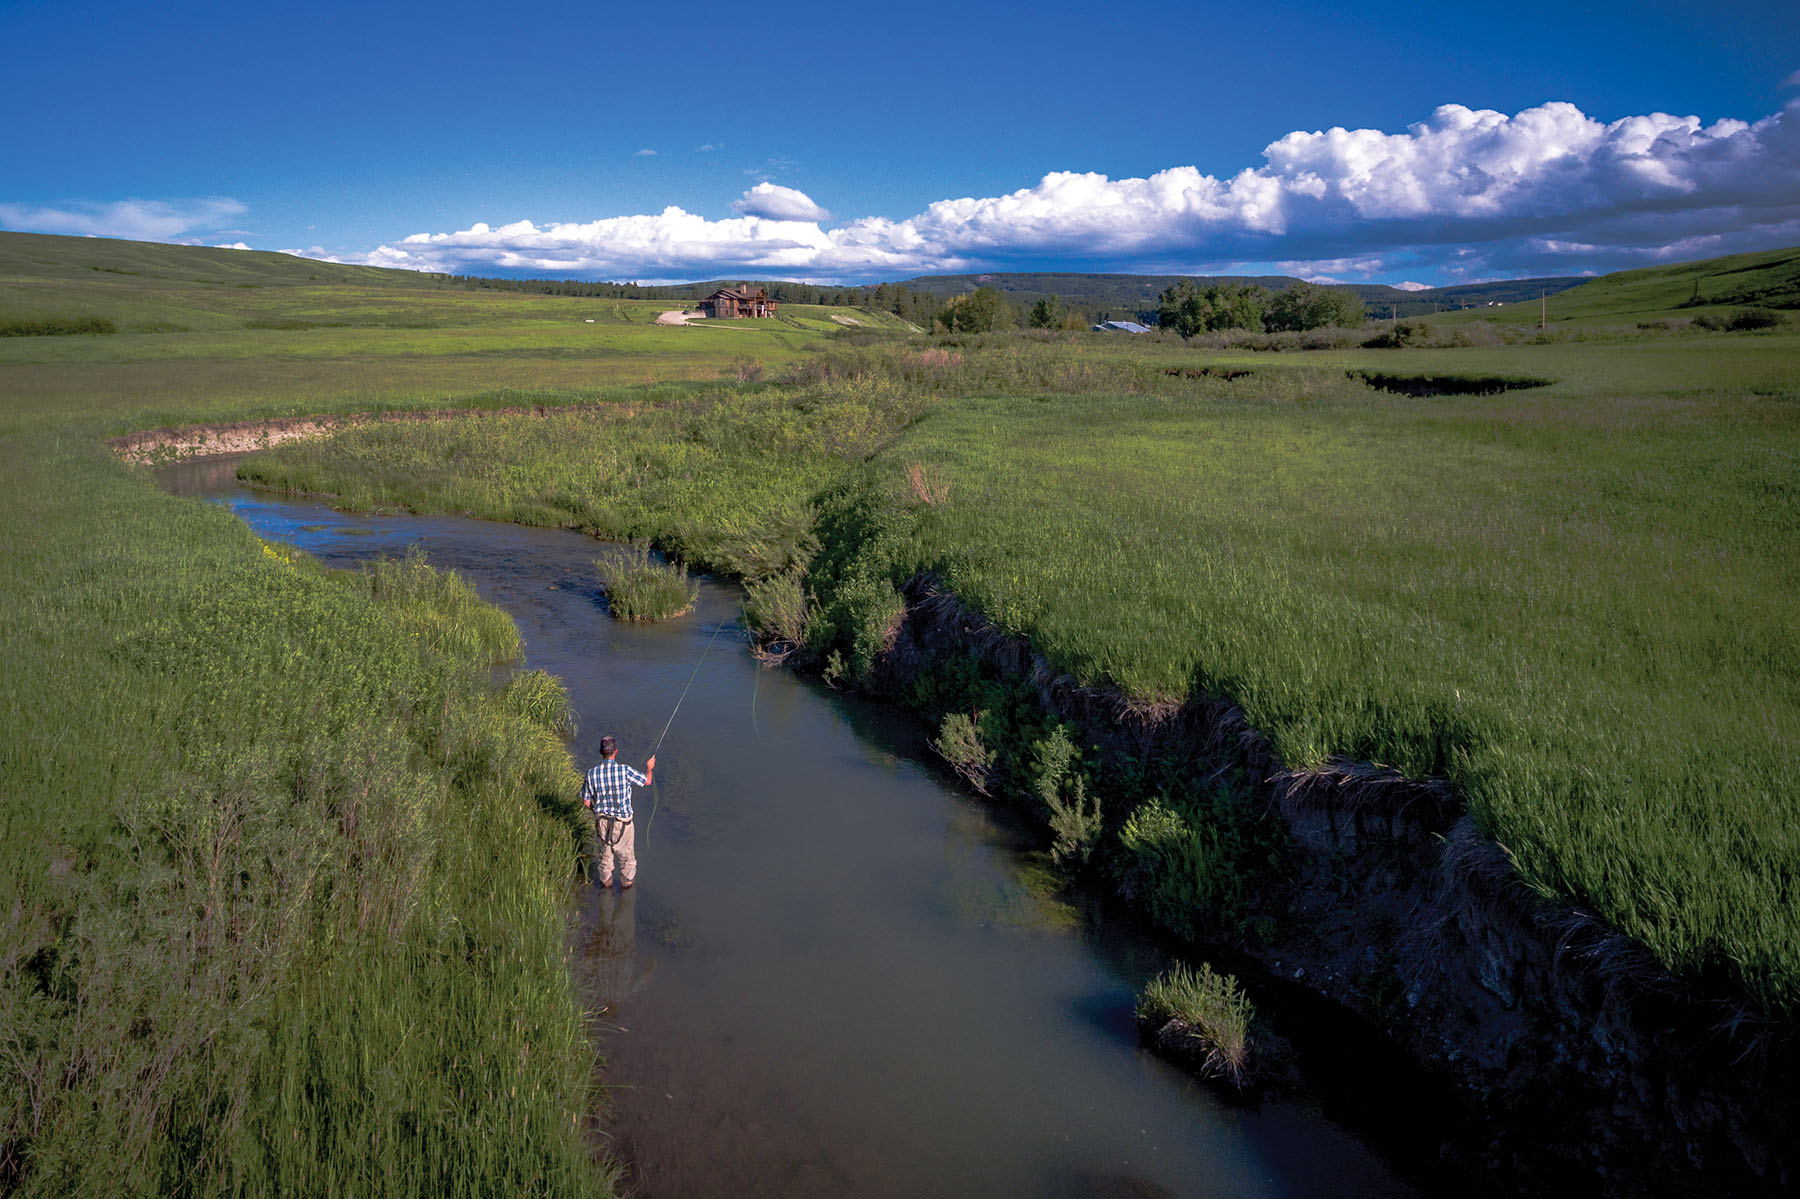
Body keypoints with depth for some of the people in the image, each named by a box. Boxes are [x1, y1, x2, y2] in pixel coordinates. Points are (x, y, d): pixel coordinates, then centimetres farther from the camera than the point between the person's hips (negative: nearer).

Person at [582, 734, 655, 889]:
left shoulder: (592, 774, -12)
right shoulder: (624, 770, -21)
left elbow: (586, 801, -2)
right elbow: (647, 781, -5)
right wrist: (649, 768, 17)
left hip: (601, 820, 3)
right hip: (622, 822, -3)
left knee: (605, 853, 24)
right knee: (626, 855, 19)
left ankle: (606, 882, 41)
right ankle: (626, 882, 36)